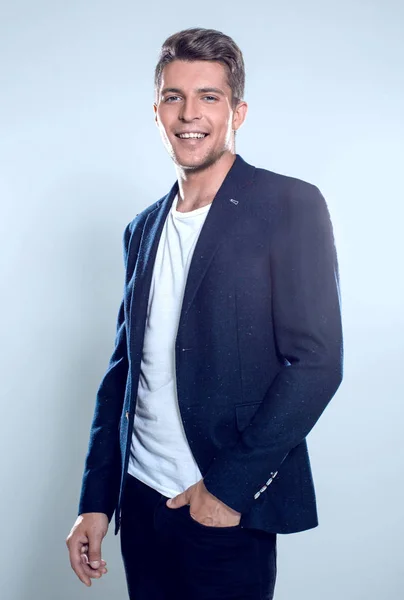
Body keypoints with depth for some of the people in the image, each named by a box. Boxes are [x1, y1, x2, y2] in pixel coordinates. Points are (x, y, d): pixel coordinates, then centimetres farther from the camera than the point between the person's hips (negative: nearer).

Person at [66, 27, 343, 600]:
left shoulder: (290, 206, -8)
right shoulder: (143, 229, 10)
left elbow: (317, 361, -14)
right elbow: (124, 369, 12)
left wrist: (230, 486, -15)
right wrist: (95, 501, 9)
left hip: (229, 510, -5)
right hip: (140, 501, 5)